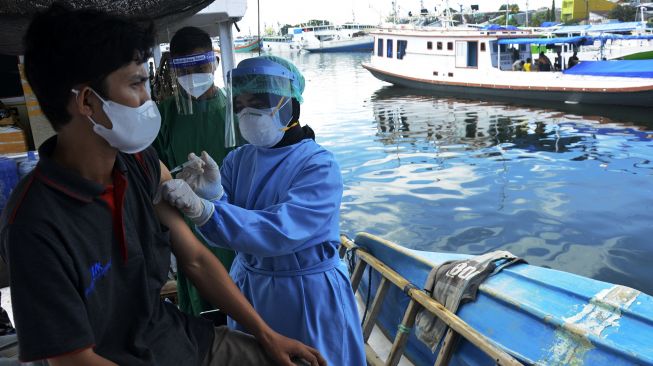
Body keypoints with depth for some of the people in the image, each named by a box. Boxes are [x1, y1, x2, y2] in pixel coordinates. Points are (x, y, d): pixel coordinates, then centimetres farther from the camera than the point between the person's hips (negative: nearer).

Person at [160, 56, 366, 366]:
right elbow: (227, 223, -9)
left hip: (308, 293, -5)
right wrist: (212, 195, -30)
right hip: (248, 285, 5)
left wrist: (205, 210, -42)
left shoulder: (319, 166, -20)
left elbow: (280, 231, -32)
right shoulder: (238, 159, -2)